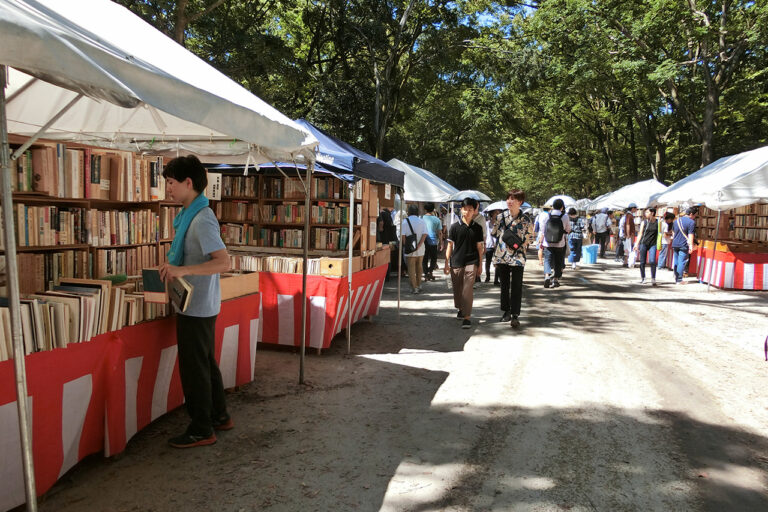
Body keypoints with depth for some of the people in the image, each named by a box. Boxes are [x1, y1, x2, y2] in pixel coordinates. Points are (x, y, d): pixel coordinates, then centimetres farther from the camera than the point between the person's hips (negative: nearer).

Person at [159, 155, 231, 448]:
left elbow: (223, 262, -29)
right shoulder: (189, 214, 11)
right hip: (197, 304, 10)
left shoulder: (202, 219, -20)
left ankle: (201, 430, 14)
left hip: (196, 306, -10)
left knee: (194, 368, 1)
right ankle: (219, 416, 32)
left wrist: (183, 270, -33)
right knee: (206, 363, 19)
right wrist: (173, 267, 11)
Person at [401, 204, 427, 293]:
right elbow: (424, 235, -8)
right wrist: (418, 246, -10)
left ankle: (414, 288, 0)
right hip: (420, 250, 3)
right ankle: (419, 285, 26)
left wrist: (406, 246, -4)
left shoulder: (405, 222, -5)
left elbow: (402, 236, -11)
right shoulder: (422, 222, 2)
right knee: (419, 267, 18)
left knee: (411, 269, 2)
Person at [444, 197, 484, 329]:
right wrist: (447, 263, 0)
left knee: (467, 290, -9)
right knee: (457, 289, 12)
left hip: (471, 263, -1)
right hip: (456, 263, 1)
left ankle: (467, 317, -9)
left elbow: (479, 247, 9)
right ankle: (461, 309, 36)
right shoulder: (454, 227, 2)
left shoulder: (477, 228, 4)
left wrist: (480, 264, 8)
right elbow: (450, 245, 4)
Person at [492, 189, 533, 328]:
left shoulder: (526, 219, -3)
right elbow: (495, 233, 13)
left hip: (517, 258, -3)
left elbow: (528, 239, 5)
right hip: (501, 257, 3)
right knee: (504, 286, 13)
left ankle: (515, 315, 2)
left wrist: (518, 244, -4)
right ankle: (506, 311, 27)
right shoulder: (501, 216, 3)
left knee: (516, 287, -4)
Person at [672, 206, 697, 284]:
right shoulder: (691, 222, -10)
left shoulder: (676, 220, 13)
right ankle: (679, 280, -3)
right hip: (684, 246, -7)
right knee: (682, 262, -3)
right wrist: (691, 245, -15)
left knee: (676, 262, 14)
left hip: (675, 245, 7)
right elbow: (690, 235, -15)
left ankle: (676, 279, 19)